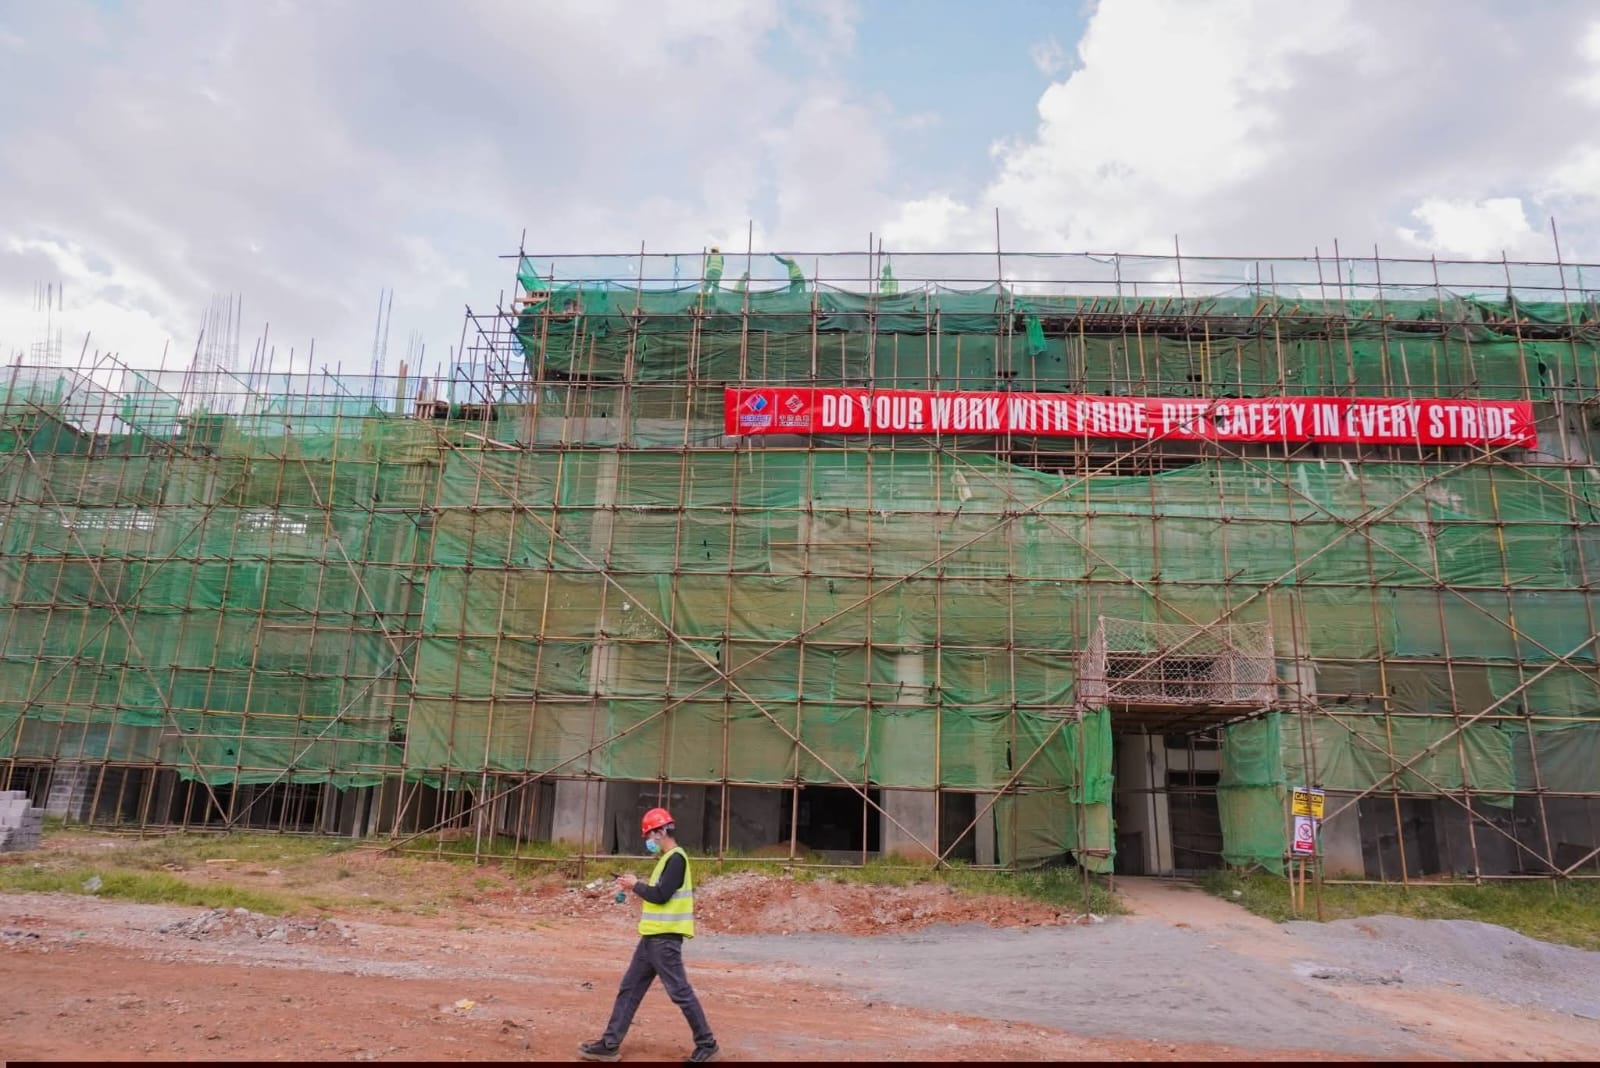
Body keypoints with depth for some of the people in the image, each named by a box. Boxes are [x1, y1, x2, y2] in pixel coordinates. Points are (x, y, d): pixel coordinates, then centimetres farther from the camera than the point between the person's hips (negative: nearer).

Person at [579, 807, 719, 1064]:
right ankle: (610, 1044, 17)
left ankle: (706, 1043, 8)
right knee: (629, 989, 11)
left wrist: (635, 885, -8)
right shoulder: (667, 858, 16)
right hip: (652, 936, 10)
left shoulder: (676, 858, -15)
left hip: (665, 938, -10)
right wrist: (637, 886, 7)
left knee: (680, 992, -3)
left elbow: (661, 895, -22)